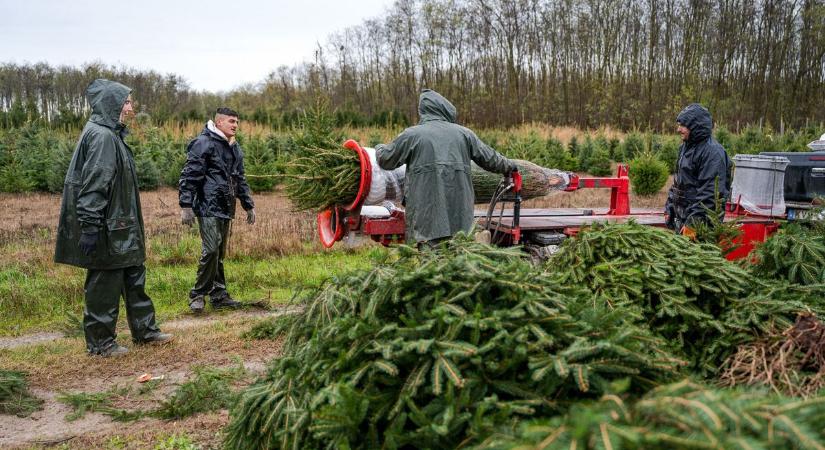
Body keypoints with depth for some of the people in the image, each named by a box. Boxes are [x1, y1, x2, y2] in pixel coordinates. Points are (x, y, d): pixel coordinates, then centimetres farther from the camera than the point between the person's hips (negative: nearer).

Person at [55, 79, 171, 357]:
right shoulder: (101, 136, -18)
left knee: (134, 277, 16)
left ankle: (144, 329, 27)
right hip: (107, 229, -10)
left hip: (120, 225, 10)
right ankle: (100, 342, 12)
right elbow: (93, 184, -23)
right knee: (104, 282, 0)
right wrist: (90, 227, -26)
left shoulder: (110, 134, 14)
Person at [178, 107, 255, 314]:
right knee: (211, 250, -13)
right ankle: (198, 294, -1)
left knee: (220, 253, 11)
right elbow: (189, 176, -12)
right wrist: (186, 205, -16)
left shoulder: (234, 148, 19)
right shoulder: (204, 143, -8)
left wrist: (249, 205, 26)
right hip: (208, 207, -8)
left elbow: (240, 180, 27)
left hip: (226, 209, 8)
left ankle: (218, 295, 16)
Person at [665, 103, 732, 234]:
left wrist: (693, 222, -24)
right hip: (681, 219, 9)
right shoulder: (686, 147, 14)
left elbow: (710, 192, -21)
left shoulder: (713, 151, -16)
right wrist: (669, 208, 17)